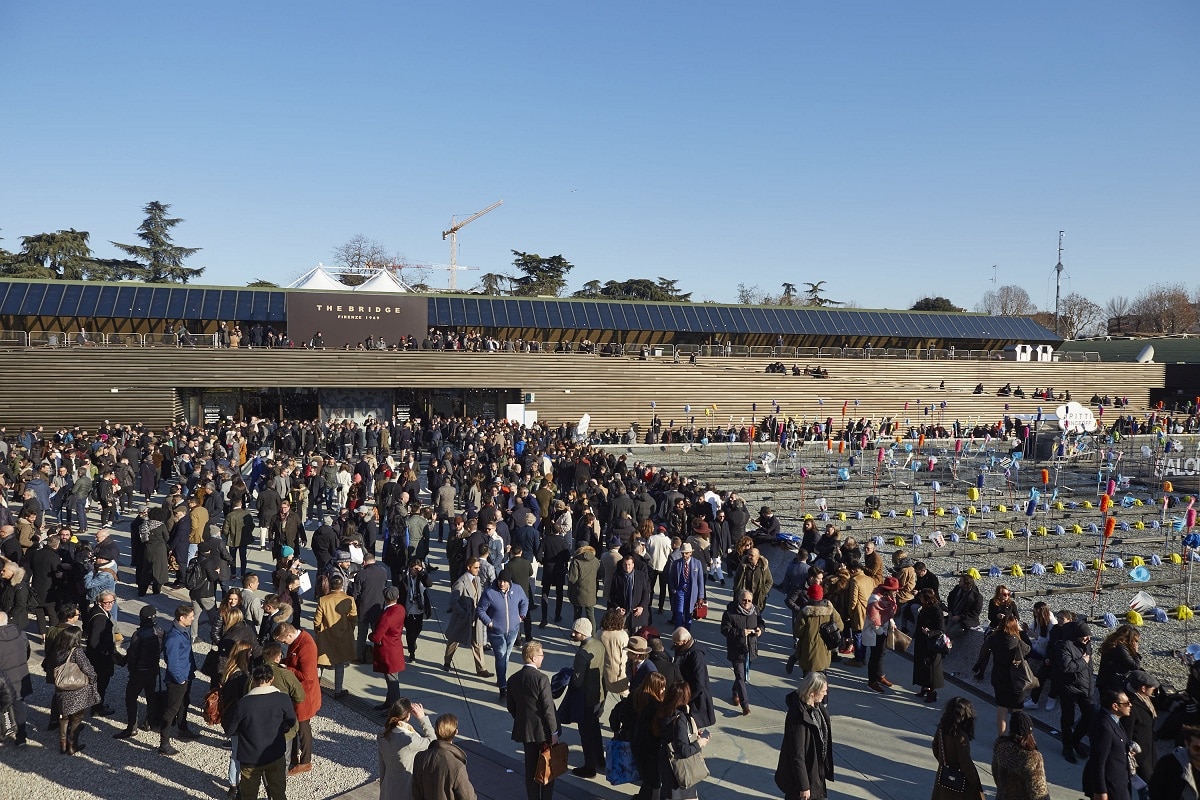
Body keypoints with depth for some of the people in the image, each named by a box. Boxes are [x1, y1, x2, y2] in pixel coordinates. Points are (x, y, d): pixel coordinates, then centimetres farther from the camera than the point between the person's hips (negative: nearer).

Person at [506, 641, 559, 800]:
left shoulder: (513, 679, -1)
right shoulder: (541, 678, -20)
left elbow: (511, 707, 7)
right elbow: (548, 708, -19)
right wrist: (553, 732, -11)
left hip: (525, 730, 5)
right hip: (543, 730, -5)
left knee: (530, 768, 15)